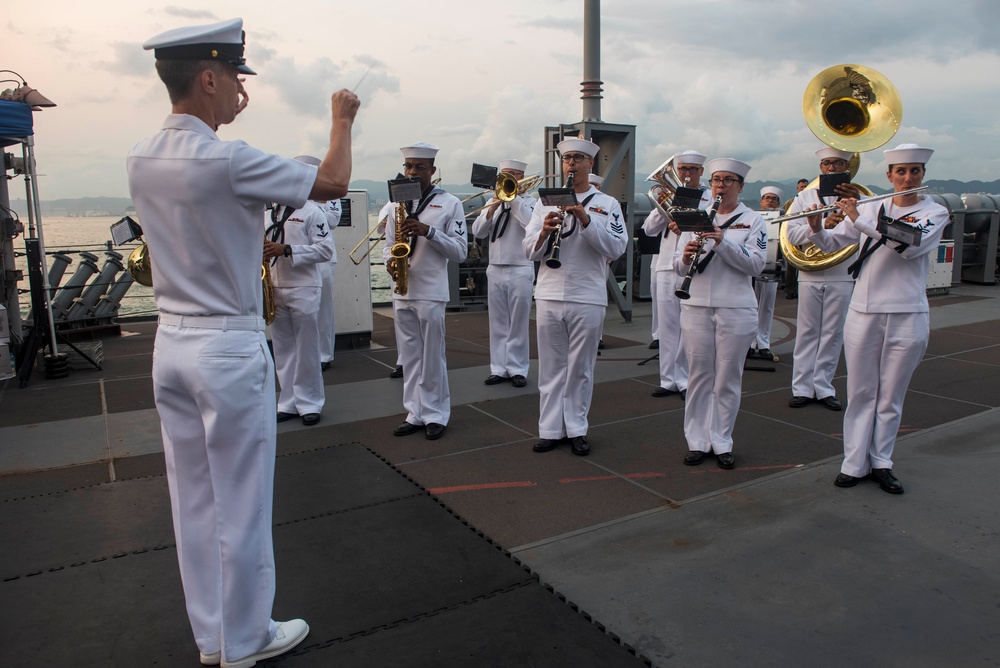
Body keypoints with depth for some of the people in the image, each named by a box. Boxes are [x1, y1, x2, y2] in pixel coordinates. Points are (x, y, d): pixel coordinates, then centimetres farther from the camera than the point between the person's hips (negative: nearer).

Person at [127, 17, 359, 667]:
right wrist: (343, 119, 7)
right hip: (231, 350, -8)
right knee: (241, 501, 7)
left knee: (193, 498, 16)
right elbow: (332, 182, -9)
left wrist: (227, 113, 26)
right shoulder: (228, 160, -19)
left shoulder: (141, 158, 3)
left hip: (172, 344, 8)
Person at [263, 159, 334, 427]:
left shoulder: (312, 211, -4)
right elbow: (260, 245, 21)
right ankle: (288, 402, 19)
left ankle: (310, 404, 12)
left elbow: (326, 249, -13)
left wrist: (286, 250, -20)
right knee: (283, 350, 10)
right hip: (273, 289, 6)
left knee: (306, 349, 2)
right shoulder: (269, 212, 14)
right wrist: (260, 253, -2)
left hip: (304, 289, -6)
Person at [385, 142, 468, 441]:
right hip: (401, 292, 5)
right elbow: (388, 243, 17)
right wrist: (390, 260, -6)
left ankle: (436, 415, 13)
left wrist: (428, 231, -17)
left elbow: (460, 251, -5)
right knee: (409, 357, 10)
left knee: (432, 358, 1)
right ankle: (415, 413, 20)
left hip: (431, 292, -5)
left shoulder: (450, 203, 0)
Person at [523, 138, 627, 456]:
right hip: (549, 295, 2)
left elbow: (616, 248, -9)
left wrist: (585, 218, -19)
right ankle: (550, 429, 17)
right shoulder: (546, 201, 12)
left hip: (588, 298, -2)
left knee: (580, 368, 5)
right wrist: (544, 230, -15)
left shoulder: (607, 203, 5)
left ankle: (576, 429, 18)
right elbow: (529, 251, 6)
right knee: (550, 366, 7)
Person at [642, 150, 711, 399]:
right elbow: (648, 229, 10)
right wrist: (662, 208, -6)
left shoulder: (711, 199, 6)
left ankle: (686, 380, 7)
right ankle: (668, 379, 14)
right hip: (666, 268, 4)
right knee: (667, 326, 6)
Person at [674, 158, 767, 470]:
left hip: (736, 309, -2)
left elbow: (756, 264, -9)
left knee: (727, 379, 3)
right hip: (697, 306, 2)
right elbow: (678, 266, 8)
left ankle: (722, 443, 15)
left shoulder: (753, 220, 5)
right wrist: (686, 257, -15)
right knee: (698, 377, 5)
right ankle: (697, 441, 14)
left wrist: (723, 242, -20)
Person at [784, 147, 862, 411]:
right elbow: (792, 233, -4)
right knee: (807, 332, 4)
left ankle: (823, 387, 13)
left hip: (842, 277, 0)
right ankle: (802, 388, 9)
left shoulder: (856, 198, 6)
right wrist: (821, 225, -21)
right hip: (810, 277, 0)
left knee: (833, 334, 4)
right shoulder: (804, 197, 9)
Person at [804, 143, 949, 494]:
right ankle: (854, 463, 13)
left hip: (907, 316, -1)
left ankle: (881, 462, 19)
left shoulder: (934, 213, 2)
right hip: (864, 311, 1)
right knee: (860, 392, 5)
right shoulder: (871, 206, 8)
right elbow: (833, 243, 6)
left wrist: (860, 219, -21)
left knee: (891, 396, 6)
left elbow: (910, 245, -18)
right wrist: (817, 228, -15)